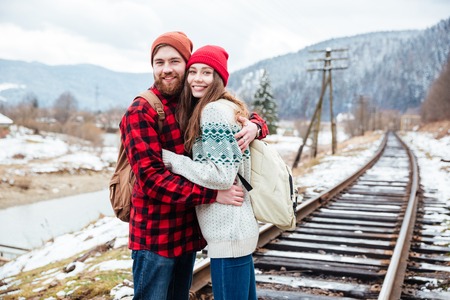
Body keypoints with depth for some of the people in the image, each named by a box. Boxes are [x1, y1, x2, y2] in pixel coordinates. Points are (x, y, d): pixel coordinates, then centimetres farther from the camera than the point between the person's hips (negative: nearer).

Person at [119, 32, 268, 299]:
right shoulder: (140, 112, -15)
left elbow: (243, 116, 10)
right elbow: (151, 179, -22)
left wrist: (255, 126, -16)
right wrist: (213, 194, -28)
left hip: (189, 229, 6)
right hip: (155, 235, -6)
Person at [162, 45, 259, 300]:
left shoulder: (214, 110, -14)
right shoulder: (227, 107, 14)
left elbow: (222, 175, -20)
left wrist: (169, 158, -13)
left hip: (229, 233, -10)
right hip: (239, 228, 10)